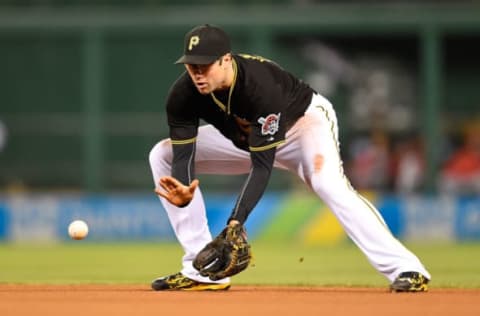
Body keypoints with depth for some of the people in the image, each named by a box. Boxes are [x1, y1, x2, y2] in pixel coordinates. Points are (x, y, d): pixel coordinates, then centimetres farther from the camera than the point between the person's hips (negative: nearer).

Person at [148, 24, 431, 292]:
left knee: (328, 182, -38)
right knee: (164, 155, -5)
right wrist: (182, 193, -48)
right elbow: (183, 156, -24)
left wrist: (236, 221, -49)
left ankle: (405, 269, -40)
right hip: (244, 138, 7)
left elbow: (262, 165, -39)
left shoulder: (261, 86, -38)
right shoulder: (183, 94, -24)